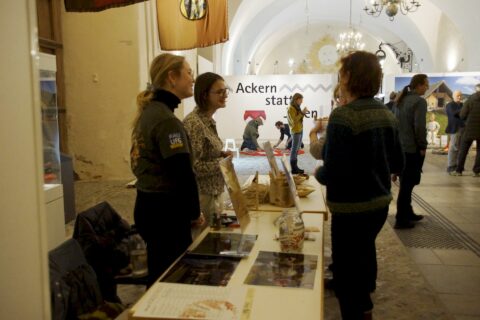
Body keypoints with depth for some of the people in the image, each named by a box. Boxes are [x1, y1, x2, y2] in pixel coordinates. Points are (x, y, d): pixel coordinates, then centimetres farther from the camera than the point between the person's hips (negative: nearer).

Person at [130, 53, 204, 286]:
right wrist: (194, 212, -7)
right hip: (164, 211, -10)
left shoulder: (149, 111, 12)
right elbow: (183, 174, -22)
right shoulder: (166, 120, -18)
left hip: (148, 204, 10)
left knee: (159, 275, 20)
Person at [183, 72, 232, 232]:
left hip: (213, 192, 9)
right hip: (202, 195, -9)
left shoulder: (208, 120, 8)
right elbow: (192, 166, -25)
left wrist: (221, 155, 1)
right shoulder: (193, 123, -21)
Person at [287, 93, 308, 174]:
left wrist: (303, 113, 3)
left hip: (300, 130, 9)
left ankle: (295, 166, 15)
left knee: (296, 149, 10)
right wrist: (302, 113, -19)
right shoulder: (291, 108, -12)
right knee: (294, 149, -7)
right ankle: (293, 168, -6)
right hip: (295, 131, -9)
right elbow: (294, 120, -20)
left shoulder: (296, 107, 15)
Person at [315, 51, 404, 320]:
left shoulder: (343, 117, -22)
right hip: (380, 203, 9)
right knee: (364, 255, 29)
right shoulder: (388, 114, 1)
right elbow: (398, 165, 7)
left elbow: (333, 173, -26)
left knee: (347, 272, 8)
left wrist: (318, 173, -5)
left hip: (352, 208, -9)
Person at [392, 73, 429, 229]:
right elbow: (419, 127, -20)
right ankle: (401, 219, 3)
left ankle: (408, 213, 29)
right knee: (407, 184, -2)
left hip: (399, 147, 8)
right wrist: (423, 146, -10)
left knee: (405, 183, 18)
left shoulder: (399, 100, 11)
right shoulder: (419, 101, -14)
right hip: (412, 148, -8)